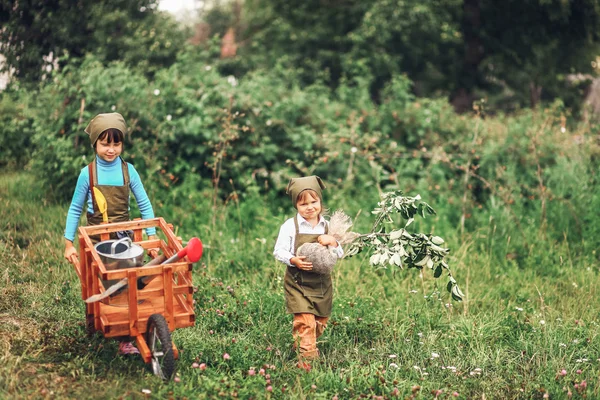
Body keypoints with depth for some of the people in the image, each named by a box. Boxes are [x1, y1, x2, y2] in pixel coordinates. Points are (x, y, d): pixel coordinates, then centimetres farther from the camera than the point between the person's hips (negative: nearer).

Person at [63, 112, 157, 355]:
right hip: (96, 239, 0)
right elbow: (75, 209, 0)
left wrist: (152, 236, -6)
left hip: (124, 237, 1)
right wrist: (69, 243, -2)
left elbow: (144, 205, 0)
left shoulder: (128, 171, -5)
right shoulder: (88, 173, -7)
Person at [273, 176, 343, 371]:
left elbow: (340, 255, 6)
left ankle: (301, 345, 36)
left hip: (322, 283, 4)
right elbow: (278, 251, -6)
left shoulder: (327, 226, 5)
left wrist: (333, 242, -15)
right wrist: (293, 260, -24)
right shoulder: (290, 226, -6)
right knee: (305, 320, -14)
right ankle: (307, 357, -6)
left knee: (320, 322, 13)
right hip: (298, 282, -4)